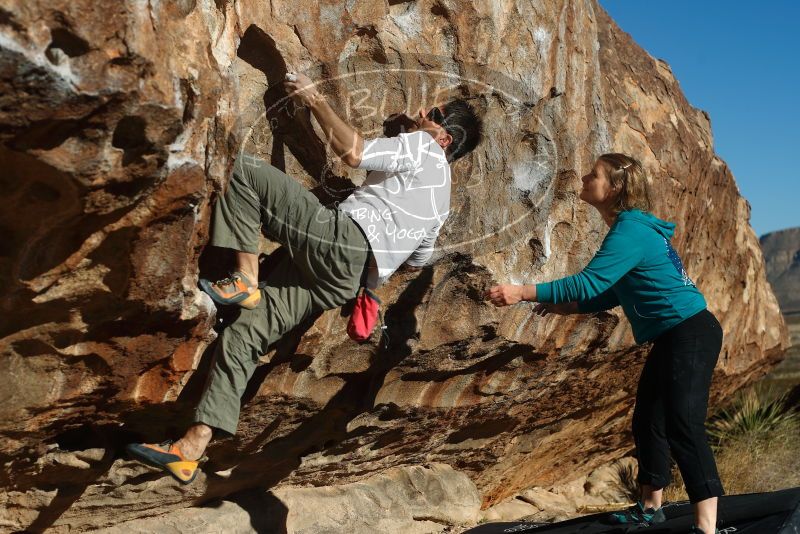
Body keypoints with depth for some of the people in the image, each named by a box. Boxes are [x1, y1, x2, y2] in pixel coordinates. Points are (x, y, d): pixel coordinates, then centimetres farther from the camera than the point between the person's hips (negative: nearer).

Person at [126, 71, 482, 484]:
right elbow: (416, 262, 36)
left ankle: (245, 280, -9)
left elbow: (352, 152, -7)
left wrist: (315, 100, 4)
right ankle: (191, 448, -1)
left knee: (247, 170, -5)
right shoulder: (439, 201, 31)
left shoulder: (423, 148, 7)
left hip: (339, 240, -9)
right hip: (343, 281, 9)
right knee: (241, 334, 2)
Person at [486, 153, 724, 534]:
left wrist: (522, 293, -26)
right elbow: (613, 292, 19)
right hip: (675, 336, 11)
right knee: (648, 420, 17)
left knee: (683, 426, -14)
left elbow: (590, 282, -26)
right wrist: (566, 307, 10)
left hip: (690, 334, -11)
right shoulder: (633, 227, 13)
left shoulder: (631, 231, -18)